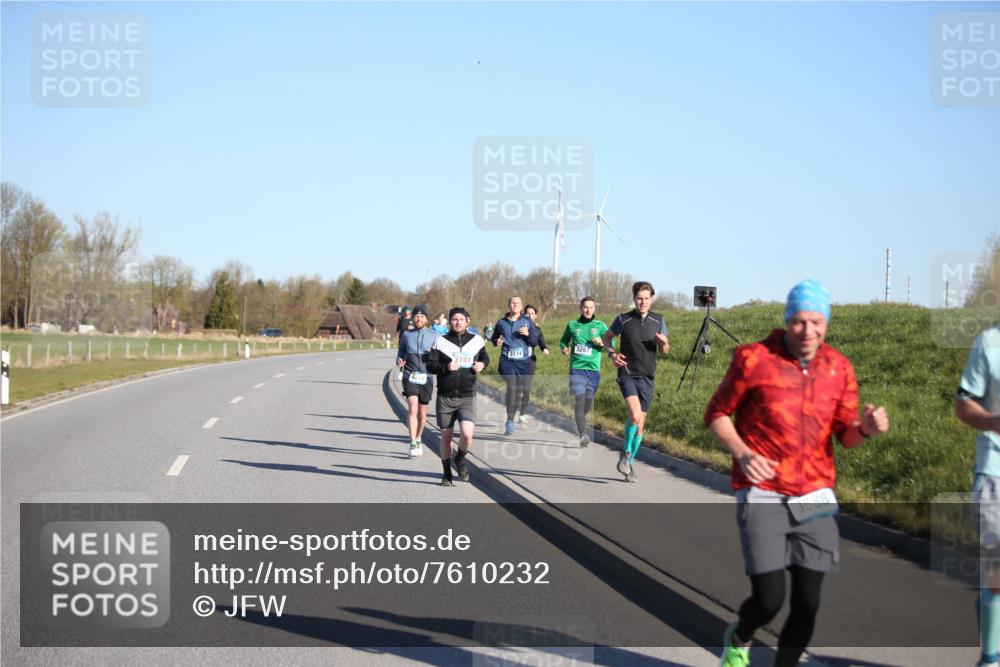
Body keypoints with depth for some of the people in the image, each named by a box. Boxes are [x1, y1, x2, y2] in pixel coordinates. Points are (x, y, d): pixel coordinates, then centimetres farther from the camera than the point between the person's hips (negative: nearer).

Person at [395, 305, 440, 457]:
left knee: (422, 413, 10)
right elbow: (401, 351, 18)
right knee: (413, 410, -16)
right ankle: (413, 444, -16)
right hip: (410, 376, -1)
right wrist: (399, 360, -3)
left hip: (426, 378, 1)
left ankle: (418, 440, 30)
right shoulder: (406, 335, 8)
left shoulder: (434, 336, 4)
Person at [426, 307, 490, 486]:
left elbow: (485, 357, 22)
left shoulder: (476, 341, 4)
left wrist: (482, 365, 0)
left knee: (467, 434, -18)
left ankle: (460, 459, 14)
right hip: (445, 396, 0)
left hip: (467, 397, 0)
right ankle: (447, 473, 26)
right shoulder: (441, 341, -1)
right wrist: (446, 367, -20)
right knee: (446, 436, 7)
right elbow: (430, 365, -3)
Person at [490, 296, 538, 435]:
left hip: (524, 361, 2)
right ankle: (510, 420, -20)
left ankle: (511, 420, 25)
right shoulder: (502, 322, 9)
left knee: (520, 390, 7)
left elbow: (535, 342, 7)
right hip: (507, 360, -1)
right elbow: (493, 338, 23)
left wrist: (528, 334, -13)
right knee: (511, 386, -22)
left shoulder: (527, 322, 7)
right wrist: (497, 342, 0)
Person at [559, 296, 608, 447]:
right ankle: (583, 434, -21)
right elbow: (563, 340, 20)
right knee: (579, 399, -16)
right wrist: (564, 348, -2)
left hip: (593, 369, 1)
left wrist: (601, 343, -19)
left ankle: (579, 423, 38)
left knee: (588, 403, 8)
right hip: (577, 368, -1)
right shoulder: (572, 325, 7)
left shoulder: (600, 326, 5)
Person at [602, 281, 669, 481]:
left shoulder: (658, 321, 5)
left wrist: (664, 343, -11)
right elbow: (607, 337, 14)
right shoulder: (623, 320, -2)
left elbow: (664, 351, 13)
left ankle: (629, 463, 20)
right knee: (635, 414, -25)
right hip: (627, 374, -3)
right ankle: (626, 452, -3)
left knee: (640, 423, 5)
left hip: (647, 377, 3)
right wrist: (612, 354, -5)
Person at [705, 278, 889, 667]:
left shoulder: (839, 368, 5)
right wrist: (742, 453, -15)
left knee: (807, 603, 2)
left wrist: (866, 429, -13)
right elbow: (717, 415, 2)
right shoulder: (753, 359, -7)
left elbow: (846, 435, 11)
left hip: (814, 499, 4)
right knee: (768, 600, -8)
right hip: (763, 497, -4)